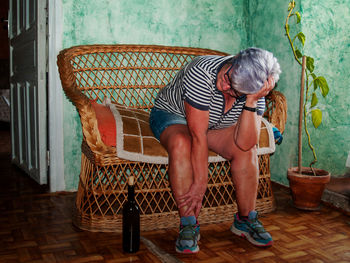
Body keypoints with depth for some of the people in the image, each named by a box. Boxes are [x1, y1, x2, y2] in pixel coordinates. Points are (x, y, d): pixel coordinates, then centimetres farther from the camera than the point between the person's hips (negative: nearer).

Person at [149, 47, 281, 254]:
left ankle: (245, 219, -4)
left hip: (216, 124, 3)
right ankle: (189, 225, -23)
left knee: (248, 149, -23)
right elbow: (198, 135, -36)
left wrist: (251, 102, -43)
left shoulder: (255, 92, -23)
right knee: (182, 144, -37)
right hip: (172, 114, -3)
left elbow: (244, 143, -33)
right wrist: (200, 183, -33)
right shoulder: (201, 72, -37)